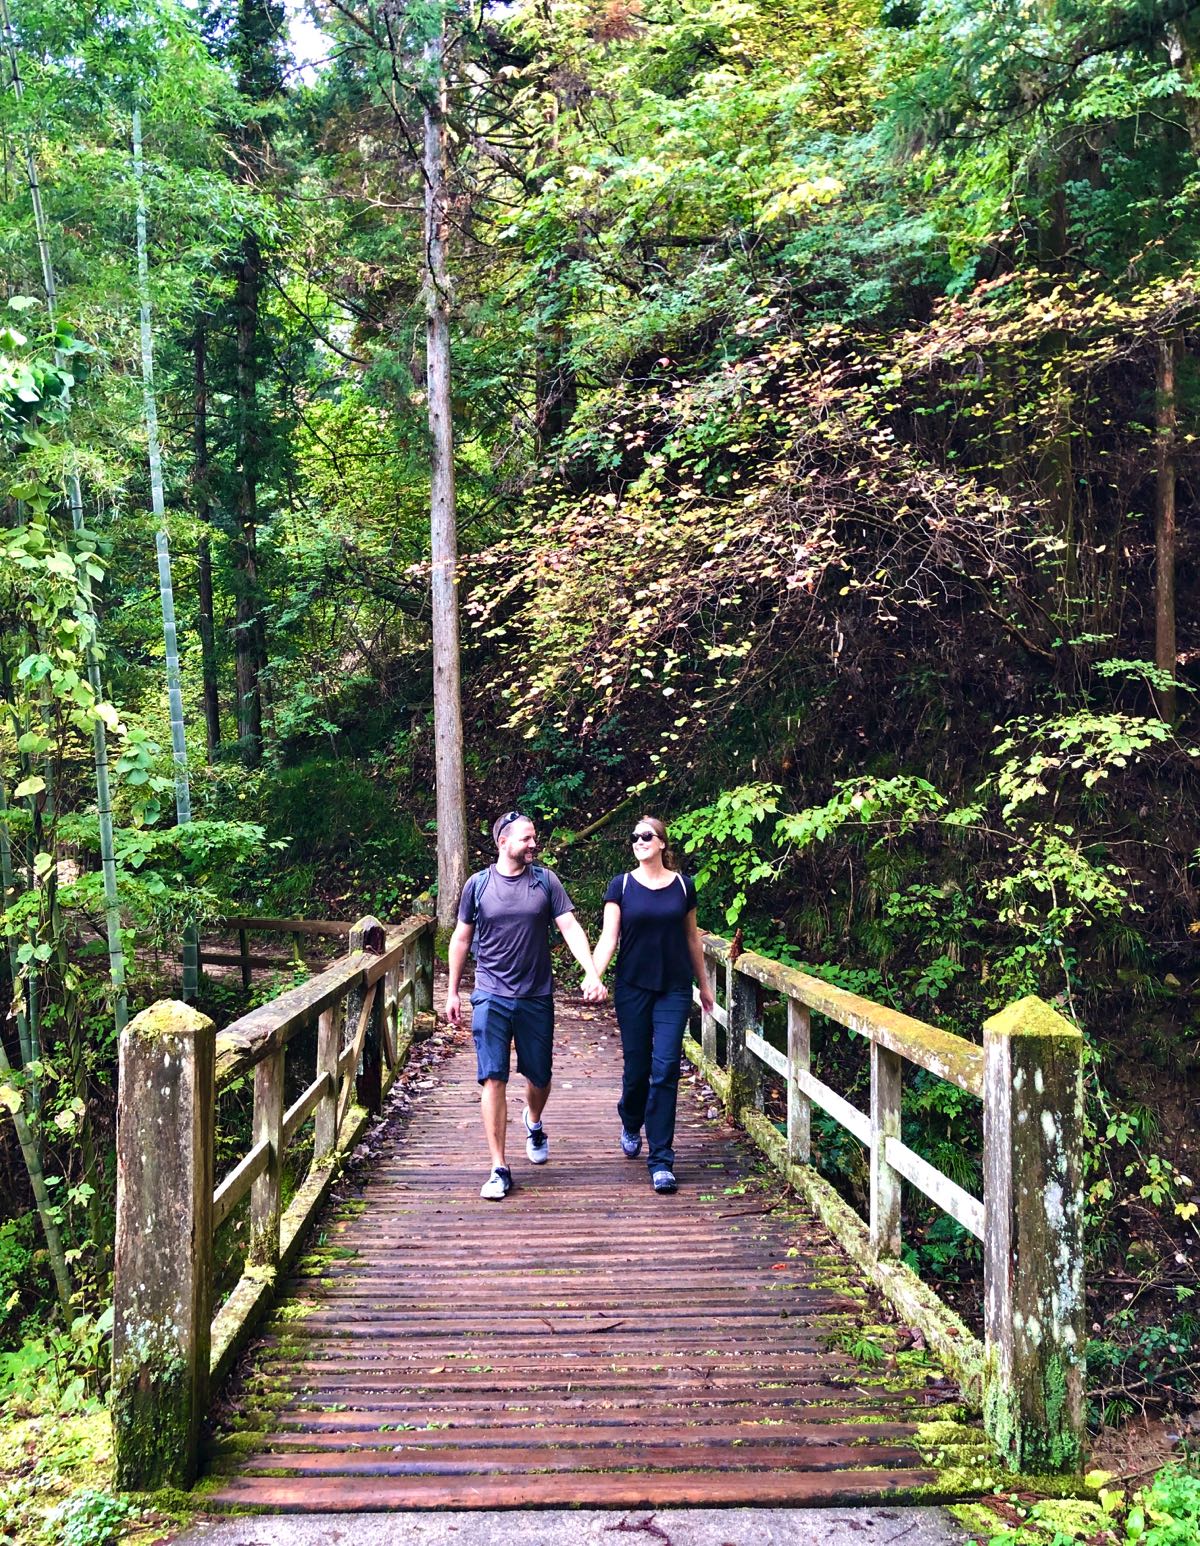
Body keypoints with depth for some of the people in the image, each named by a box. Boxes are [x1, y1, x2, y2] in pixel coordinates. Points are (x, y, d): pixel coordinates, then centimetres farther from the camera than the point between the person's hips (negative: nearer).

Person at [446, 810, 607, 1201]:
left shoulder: (546, 881, 0)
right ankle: (499, 1169, 1)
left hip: (537, 998, 1)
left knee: (539, 1076, 13)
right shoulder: (478, 884, -1)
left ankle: (534, 1124, 47)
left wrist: (592, 974, -20)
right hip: (491, 998, -1)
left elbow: (570, 927, -6)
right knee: (493, 1080, -7)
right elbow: (461, 938, 9)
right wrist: (452, 991, 10)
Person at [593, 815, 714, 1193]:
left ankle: (661, 1160, -2)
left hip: (674, 990, 0)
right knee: (637, 1067, 7)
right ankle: (631, 1125, 40)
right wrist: (593, 975, -22)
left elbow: (691, 938, 13)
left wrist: (704, 985, 18)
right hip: (633, 988, 0)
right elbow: (608, 937, -6)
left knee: (665, 1070, -7)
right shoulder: (621, 886, 0)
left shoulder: (683, 885, 4)